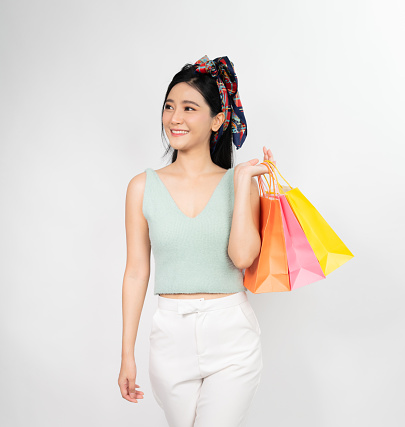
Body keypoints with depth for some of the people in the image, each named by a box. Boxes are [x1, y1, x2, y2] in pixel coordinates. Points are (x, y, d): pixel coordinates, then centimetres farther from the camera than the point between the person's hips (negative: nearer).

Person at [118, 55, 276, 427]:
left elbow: (243, 256, -15)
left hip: (231, 332, -1)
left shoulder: (241, 182, -1)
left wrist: (242, 180, -12)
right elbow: (136, 271, 2)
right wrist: (127, 354, 3)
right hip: (172, 335, 2)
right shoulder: (143, 187, 1)